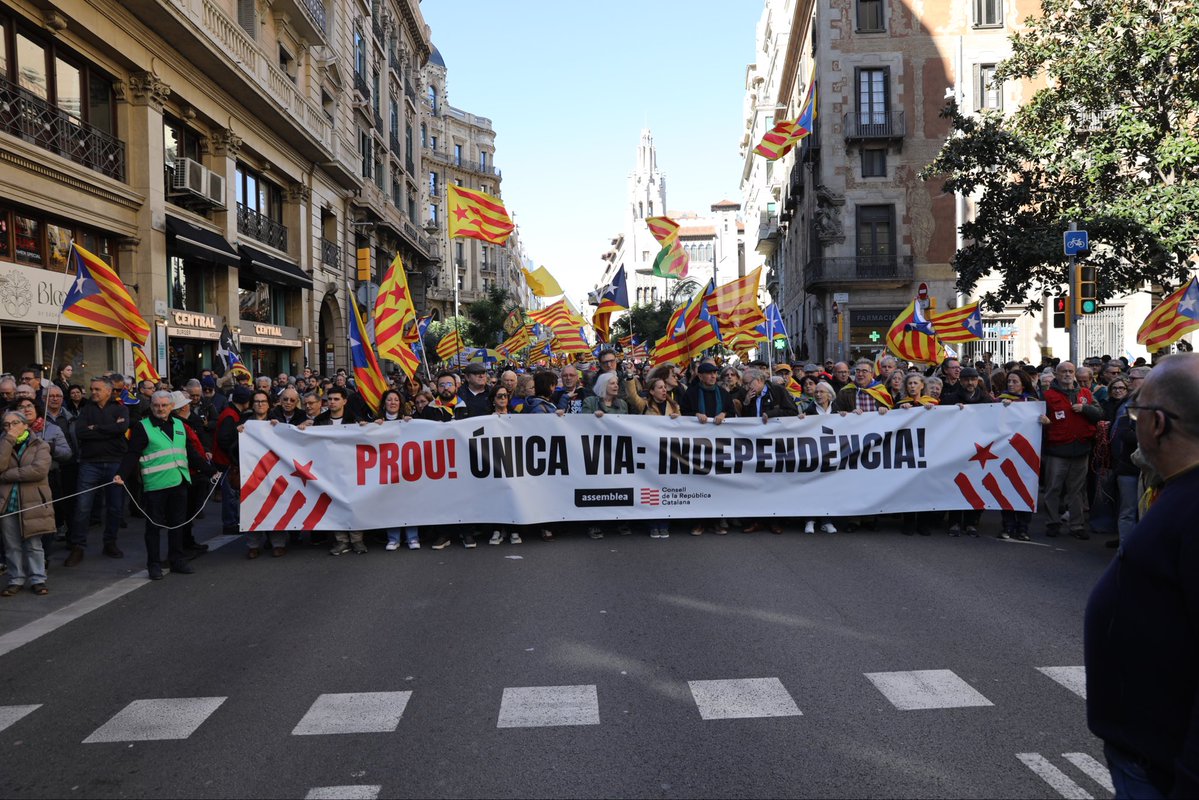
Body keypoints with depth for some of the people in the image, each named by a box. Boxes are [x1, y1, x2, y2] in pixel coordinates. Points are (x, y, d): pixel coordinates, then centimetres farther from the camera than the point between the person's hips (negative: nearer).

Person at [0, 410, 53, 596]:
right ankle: (16, 580, 18)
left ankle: (37, 579, 11)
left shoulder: (40, 446, 2)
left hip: (33, 503, -3)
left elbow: (40, 469, -17)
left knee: (34, 545, 3)